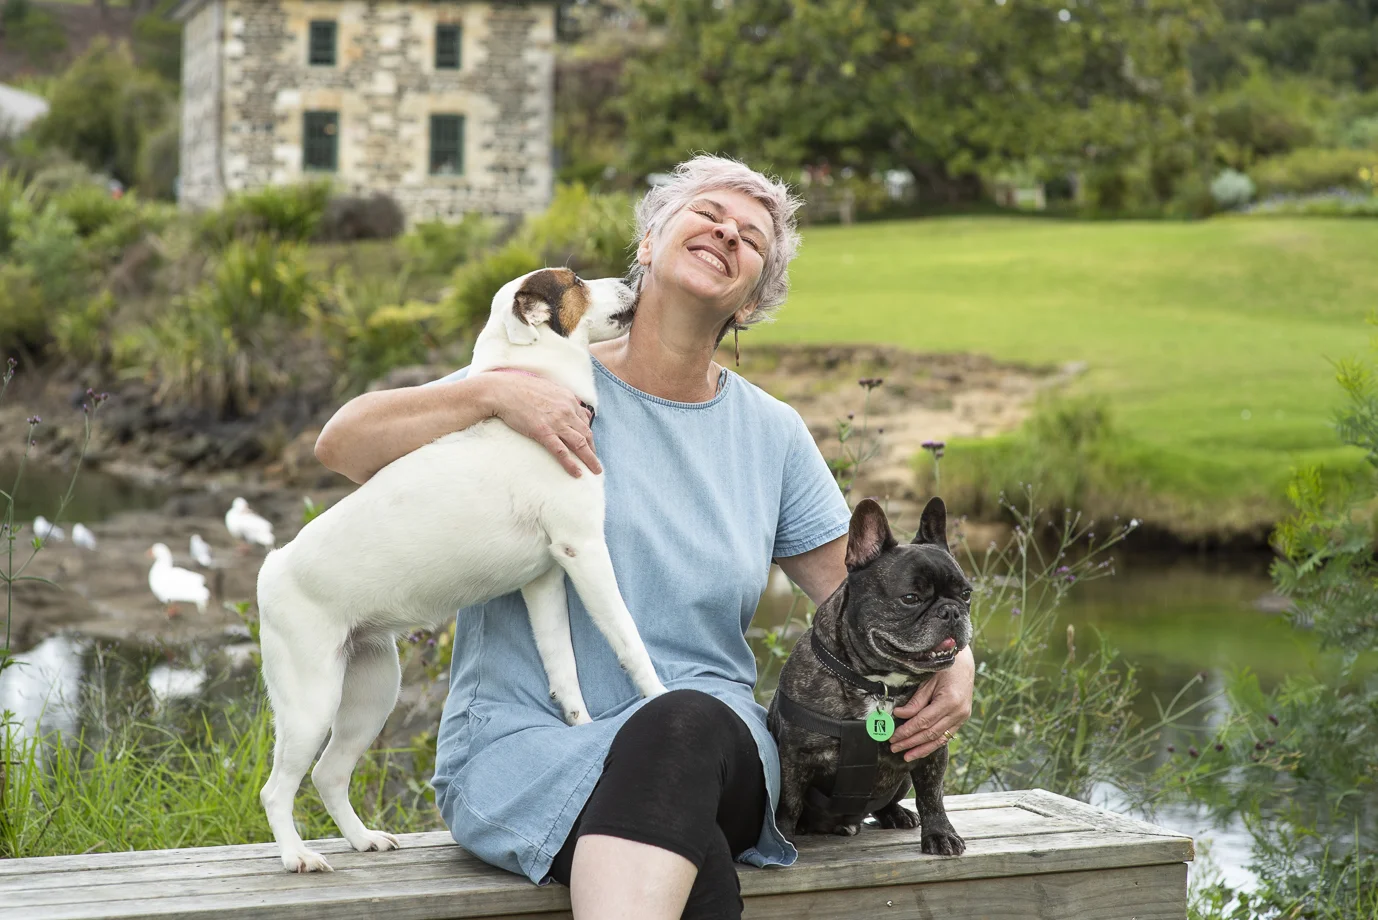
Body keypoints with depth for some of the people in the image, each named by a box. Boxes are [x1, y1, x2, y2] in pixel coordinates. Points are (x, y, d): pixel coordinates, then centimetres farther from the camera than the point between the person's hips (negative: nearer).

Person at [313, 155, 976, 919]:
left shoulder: (771, 434, 13)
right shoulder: (549, 384, 4)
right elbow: (341, 444, -1)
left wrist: (950, 657, -3)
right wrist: (492, 393, -15)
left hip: (710, 744, 3)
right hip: (521, 743, -3)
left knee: (685, 722, -37)